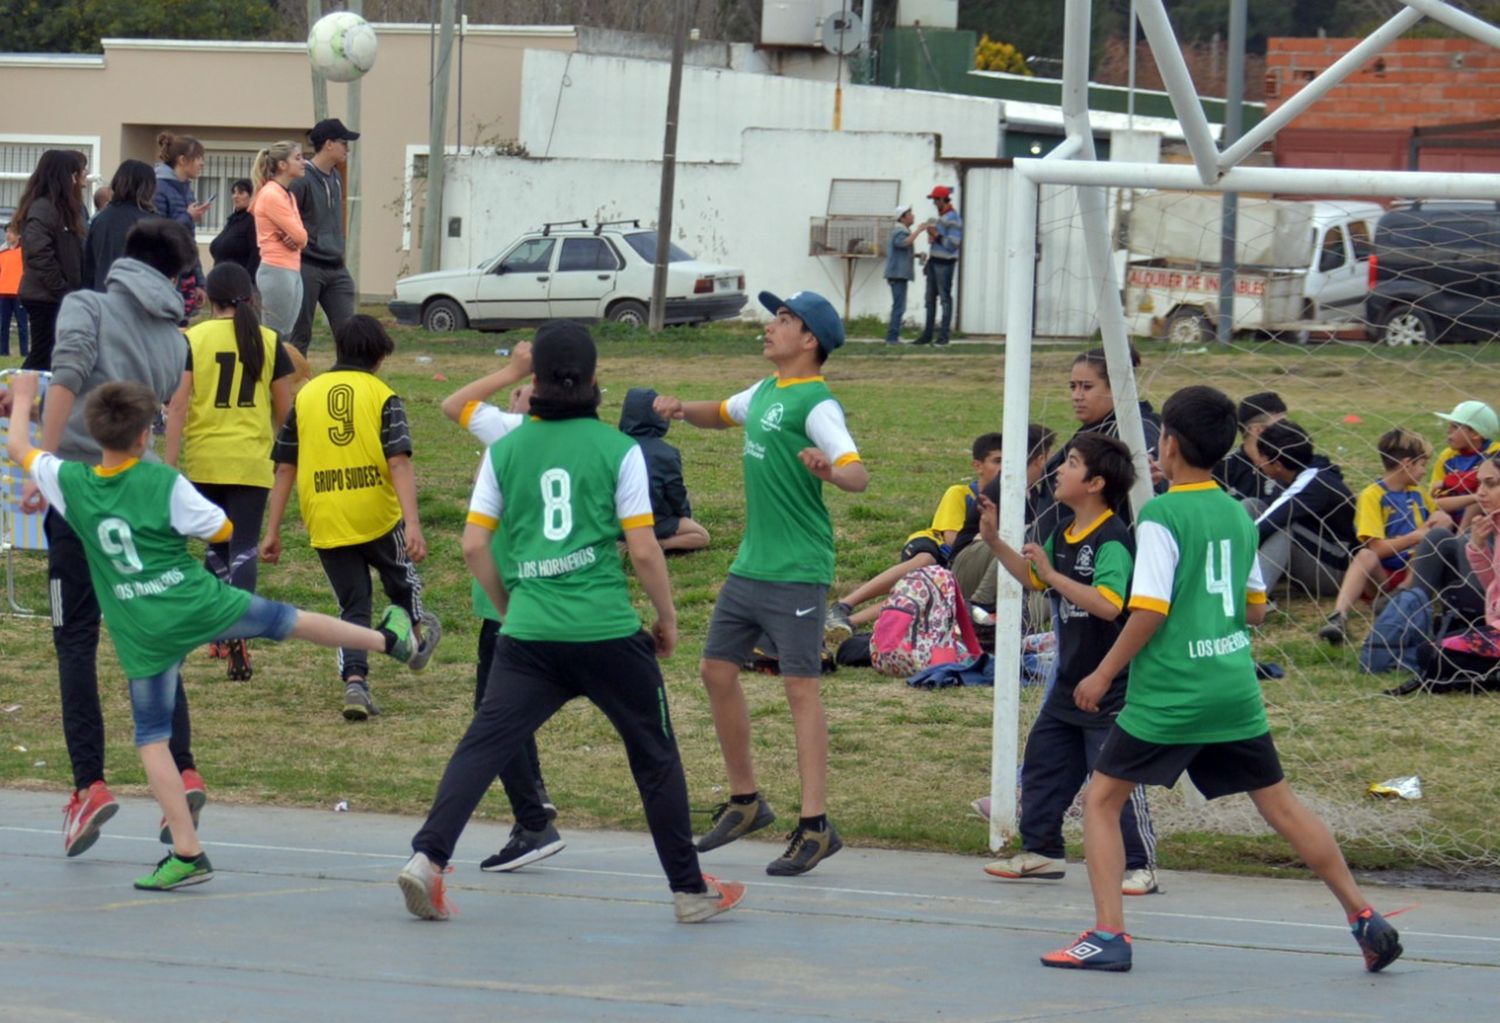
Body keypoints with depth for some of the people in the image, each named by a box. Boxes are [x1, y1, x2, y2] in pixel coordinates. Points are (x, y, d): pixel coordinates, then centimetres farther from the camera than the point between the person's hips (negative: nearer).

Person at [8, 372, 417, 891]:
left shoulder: (69, 482, -5)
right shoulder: (165, 483, -10)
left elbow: (19, 448, 11)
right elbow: (220, 529, 0)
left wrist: (23, 399, 30)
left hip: (141, 632, 1)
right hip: (200, 605, -1)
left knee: (152, 738, 5)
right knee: (290, 620, 20)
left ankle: (187, 853, -1)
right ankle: (389, 639, 39)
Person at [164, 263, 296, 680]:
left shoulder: (192, 339, -3)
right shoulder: (269, 343, 2)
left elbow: (178, 404, -9)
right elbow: (285, 411, 7)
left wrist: (170, 461, -9)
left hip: (203, 461, 0)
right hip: (252, 462, 0)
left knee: (216, 544, 19)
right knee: (243, 547, -1)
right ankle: (237, 633, -19)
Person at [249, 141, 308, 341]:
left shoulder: (287, 195, 17)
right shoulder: (271, 195, -12)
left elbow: (301, 238, 11)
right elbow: (299, 235, -14)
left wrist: (296, 240, -9)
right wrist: (296, 239, 7)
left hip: (292, 271, 9)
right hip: (278, 272, -9)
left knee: (285, 338, 8)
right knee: (275, 339, -9)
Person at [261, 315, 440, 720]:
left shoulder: (306, 394, 6)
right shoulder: (382, 396, -3)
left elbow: (284, 468, 6)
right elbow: (399, 462, -14)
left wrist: (273, 531, 10)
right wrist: (413, 524, -20)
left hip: (325, 525, 2)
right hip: (379, 518, -2)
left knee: (353, 606, 11)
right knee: (401, 577, 28)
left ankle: (355, 680, -8)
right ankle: (417, 635, 50)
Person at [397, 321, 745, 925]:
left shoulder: (506, 449, 6)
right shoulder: (618, 449, -2)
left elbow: (474, 544, 5)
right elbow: (643, 551, -4)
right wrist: (667, 616, 11)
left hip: (528, 634, 2)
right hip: (608, 633, -2)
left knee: (484, 743, -1)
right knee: (655, 755, 12)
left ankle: (428, 856, -19)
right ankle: (690, 890, 19)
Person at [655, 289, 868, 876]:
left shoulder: (815, 404, -14)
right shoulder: (765, 392, 13)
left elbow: (858, 476, -25)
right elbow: (722, 415, 34)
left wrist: (830, 470, -47)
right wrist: (683, 409, 13)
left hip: (796, 573, -9)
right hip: (749, 565, 9)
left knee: (801, 687, -10)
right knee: (717, 671, 12)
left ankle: (815, 826, -10)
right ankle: (744, 801, 26)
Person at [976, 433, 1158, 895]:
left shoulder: (1113, 541, -20)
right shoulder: (1064, 536, 9)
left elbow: (1107, 605, -32)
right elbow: (1033, 579, 25)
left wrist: (1053, 574, -30)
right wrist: (994, 542, 14)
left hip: (1112, 688, -10)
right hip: (1069, 683, 10)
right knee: (1042, 764, 15)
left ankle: (1139, 866, 2)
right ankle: (1041, 851, 28)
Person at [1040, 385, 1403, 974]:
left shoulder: (1161, 516, -10)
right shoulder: (1238, 516, 10)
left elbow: (1151, 610, -15)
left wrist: (1104, 675, -6)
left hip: (1169, 693, -6)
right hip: (1235, 687, 6)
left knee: (1102, 800, 5)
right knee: (1280, 804, 12)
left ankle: (1108, 935, -5)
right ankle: (1364, 919, 9)